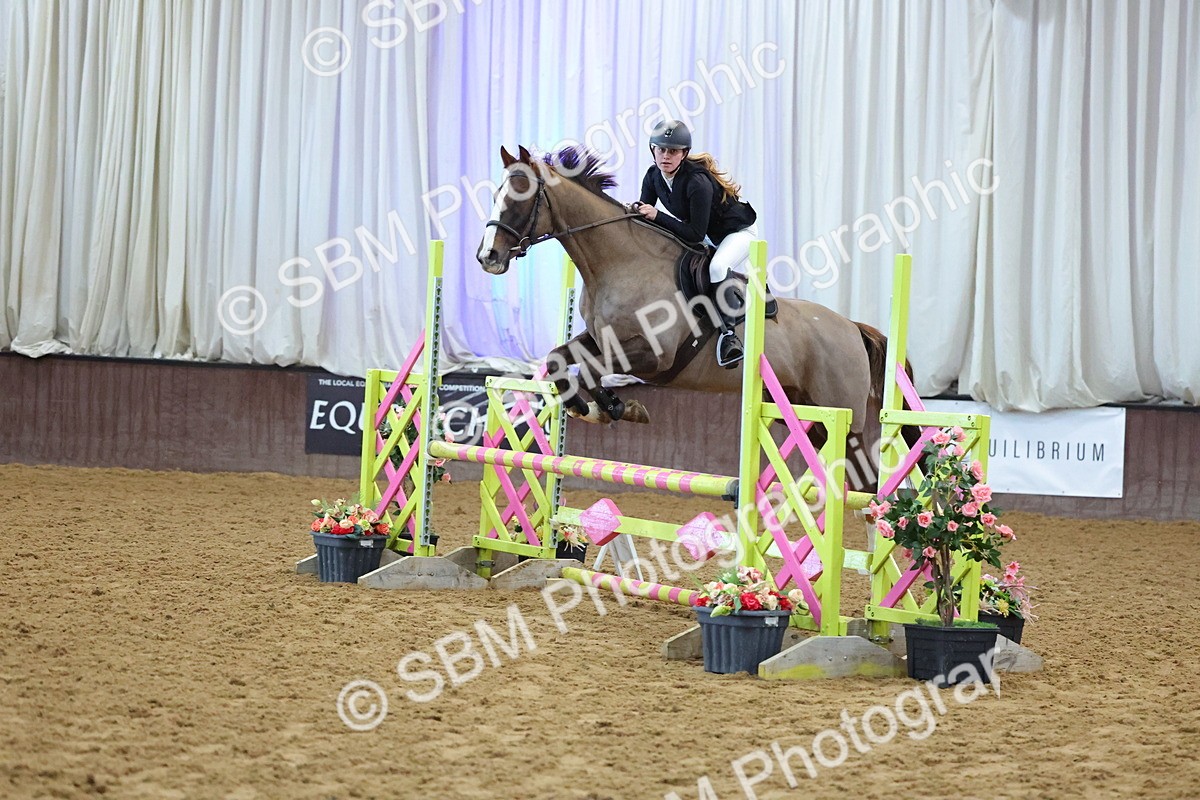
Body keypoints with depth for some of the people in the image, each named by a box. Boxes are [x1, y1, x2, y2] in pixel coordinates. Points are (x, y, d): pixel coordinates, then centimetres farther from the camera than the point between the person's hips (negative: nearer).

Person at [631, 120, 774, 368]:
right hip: (709, 237, 9)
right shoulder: (653, 176, -11)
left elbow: (696, 234, -33)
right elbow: (644, 210, 0)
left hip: (738, 232, -9)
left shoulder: (697, 182, -34)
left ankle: (728, 333, -30)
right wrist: (636, 209, -24)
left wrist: (656, 216, -37)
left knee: (717, 266, -36)